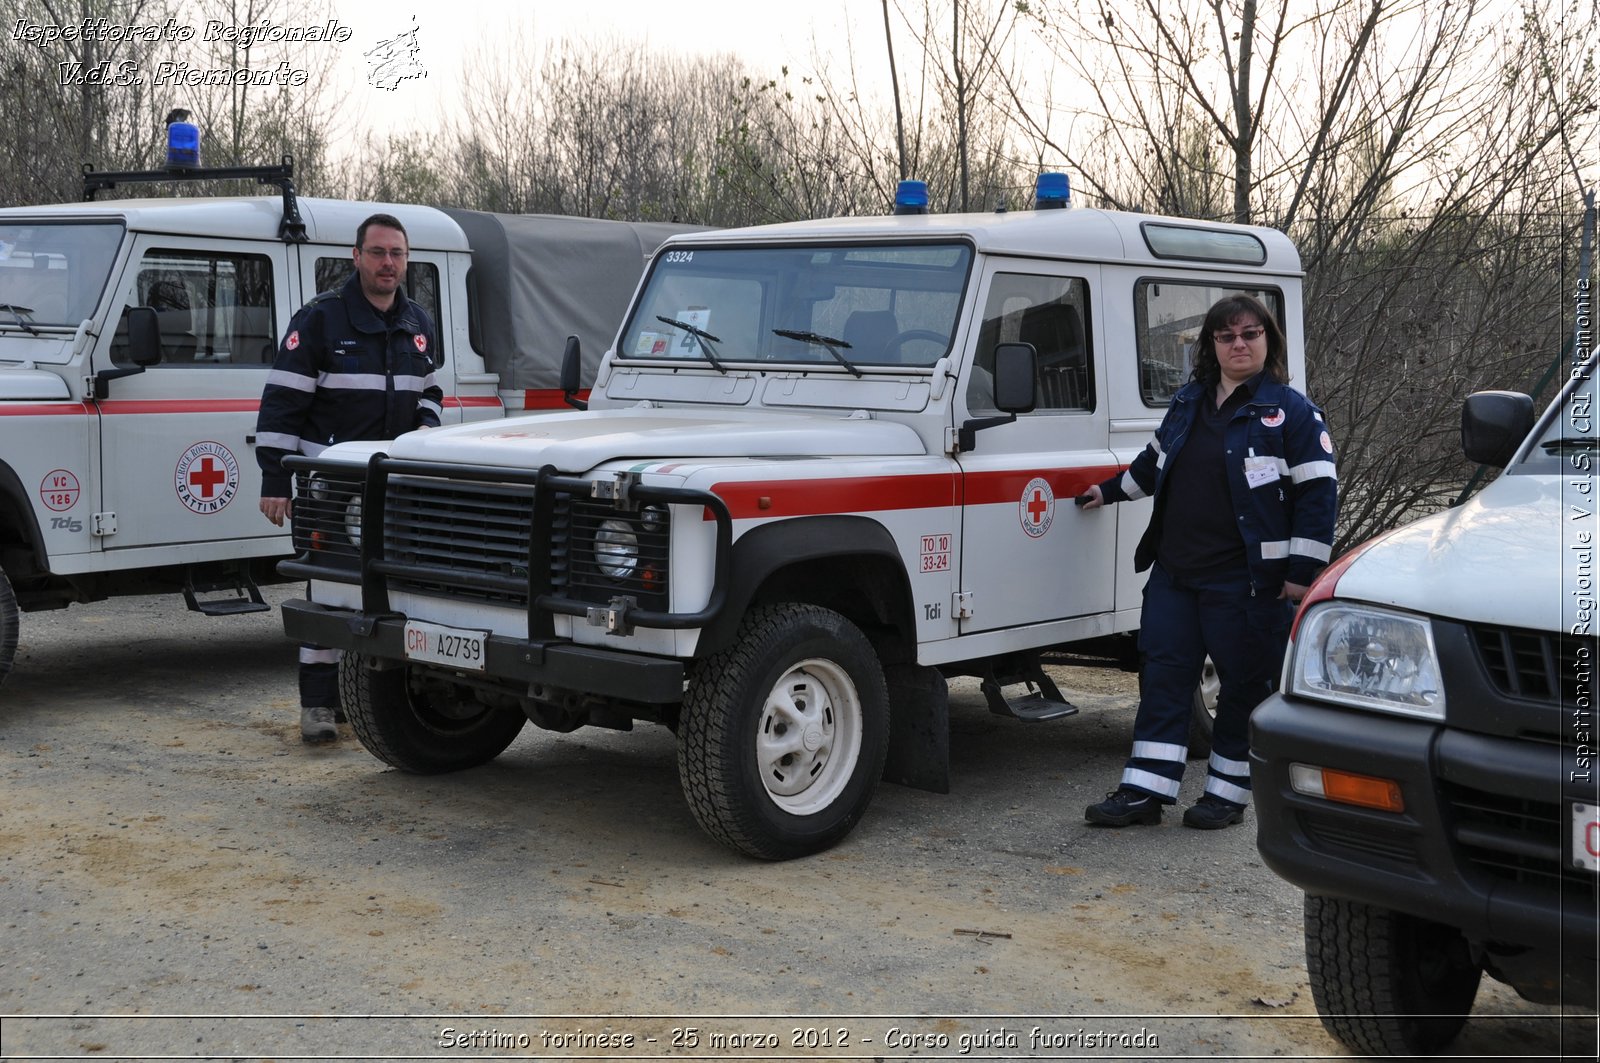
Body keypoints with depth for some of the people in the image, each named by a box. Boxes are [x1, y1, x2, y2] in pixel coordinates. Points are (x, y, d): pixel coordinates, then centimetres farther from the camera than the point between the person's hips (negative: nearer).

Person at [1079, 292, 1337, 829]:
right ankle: (1144, 790, 9)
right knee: (1164, 677, 5)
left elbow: (1319, 492, -9)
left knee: (1244, 685, 4)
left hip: (1247, 579, -6)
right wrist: (1110, 490, 37)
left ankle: (1228, 793, 16)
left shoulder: (1291, 411, -6)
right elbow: (1155, 461, 29)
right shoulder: (1188, 402, 12)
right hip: (1174, 572, 6)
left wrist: (1302, 572, -12)